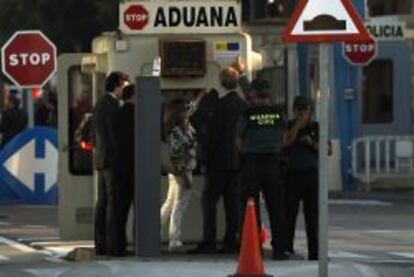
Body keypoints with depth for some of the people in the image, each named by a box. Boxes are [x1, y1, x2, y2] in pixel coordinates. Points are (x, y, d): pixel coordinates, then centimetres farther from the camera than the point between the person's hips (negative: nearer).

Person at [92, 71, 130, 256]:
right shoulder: (112, 105, -13)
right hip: (112, 159, -10)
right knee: (114, 202, -10)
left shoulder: (100, 105, 17)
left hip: (101, 159, 10)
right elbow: (114, 134, -18)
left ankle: (100, 244, 10)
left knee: (103, 201, 9)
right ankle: (113, 245, -13)